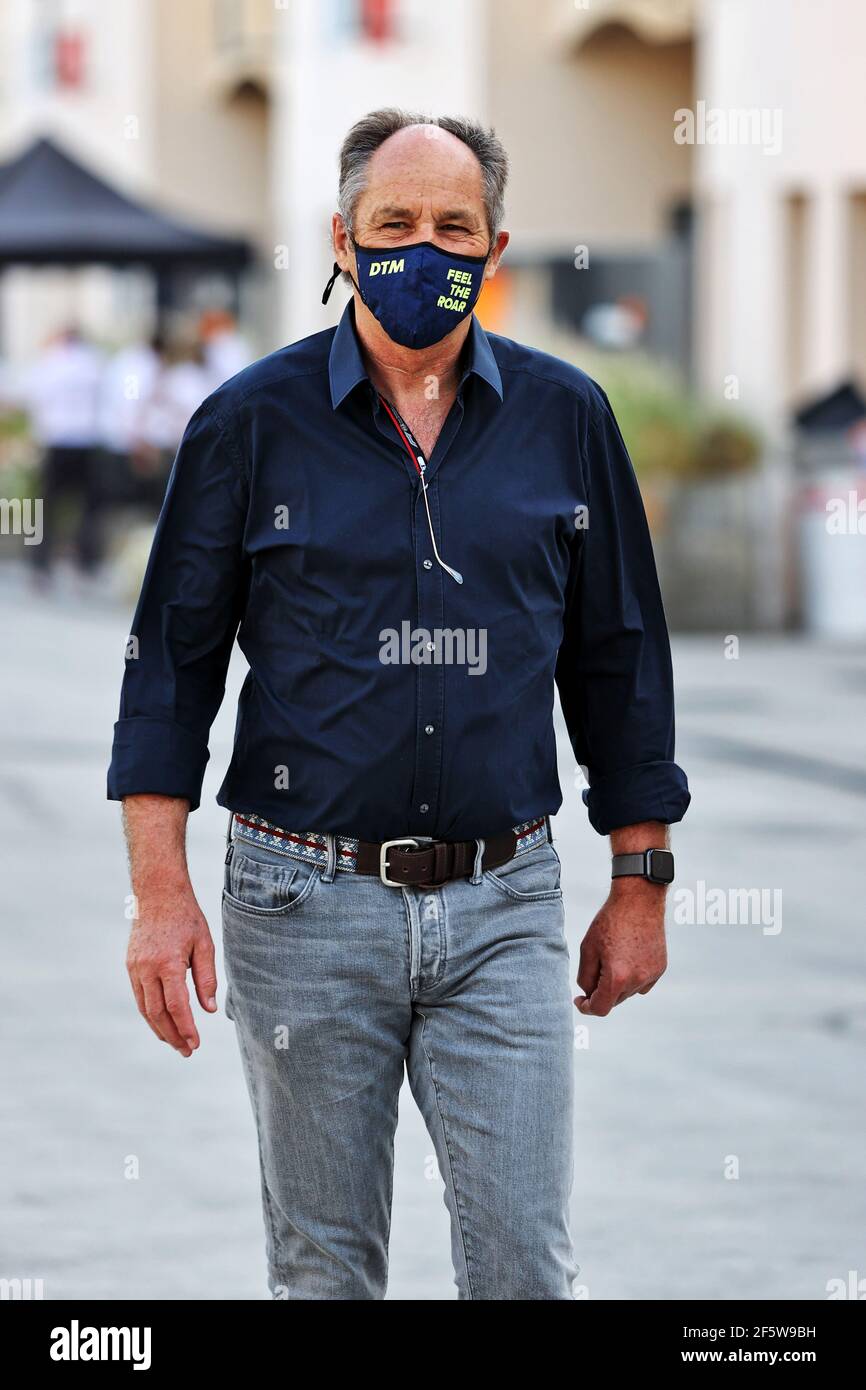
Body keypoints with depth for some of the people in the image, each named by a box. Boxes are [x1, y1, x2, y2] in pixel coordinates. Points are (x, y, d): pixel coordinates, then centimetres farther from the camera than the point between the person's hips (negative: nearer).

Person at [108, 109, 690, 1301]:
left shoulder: (565, 418, 5)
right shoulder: (251, 422, 0)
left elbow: (619, 659, 11)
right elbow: (173, 659, 3)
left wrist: (640, 885, 11)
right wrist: (161, 894, -5)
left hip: (504, 904, 1)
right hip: (305, 907, -1)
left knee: (528, 1267, -3)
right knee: (322, 1270, 8)